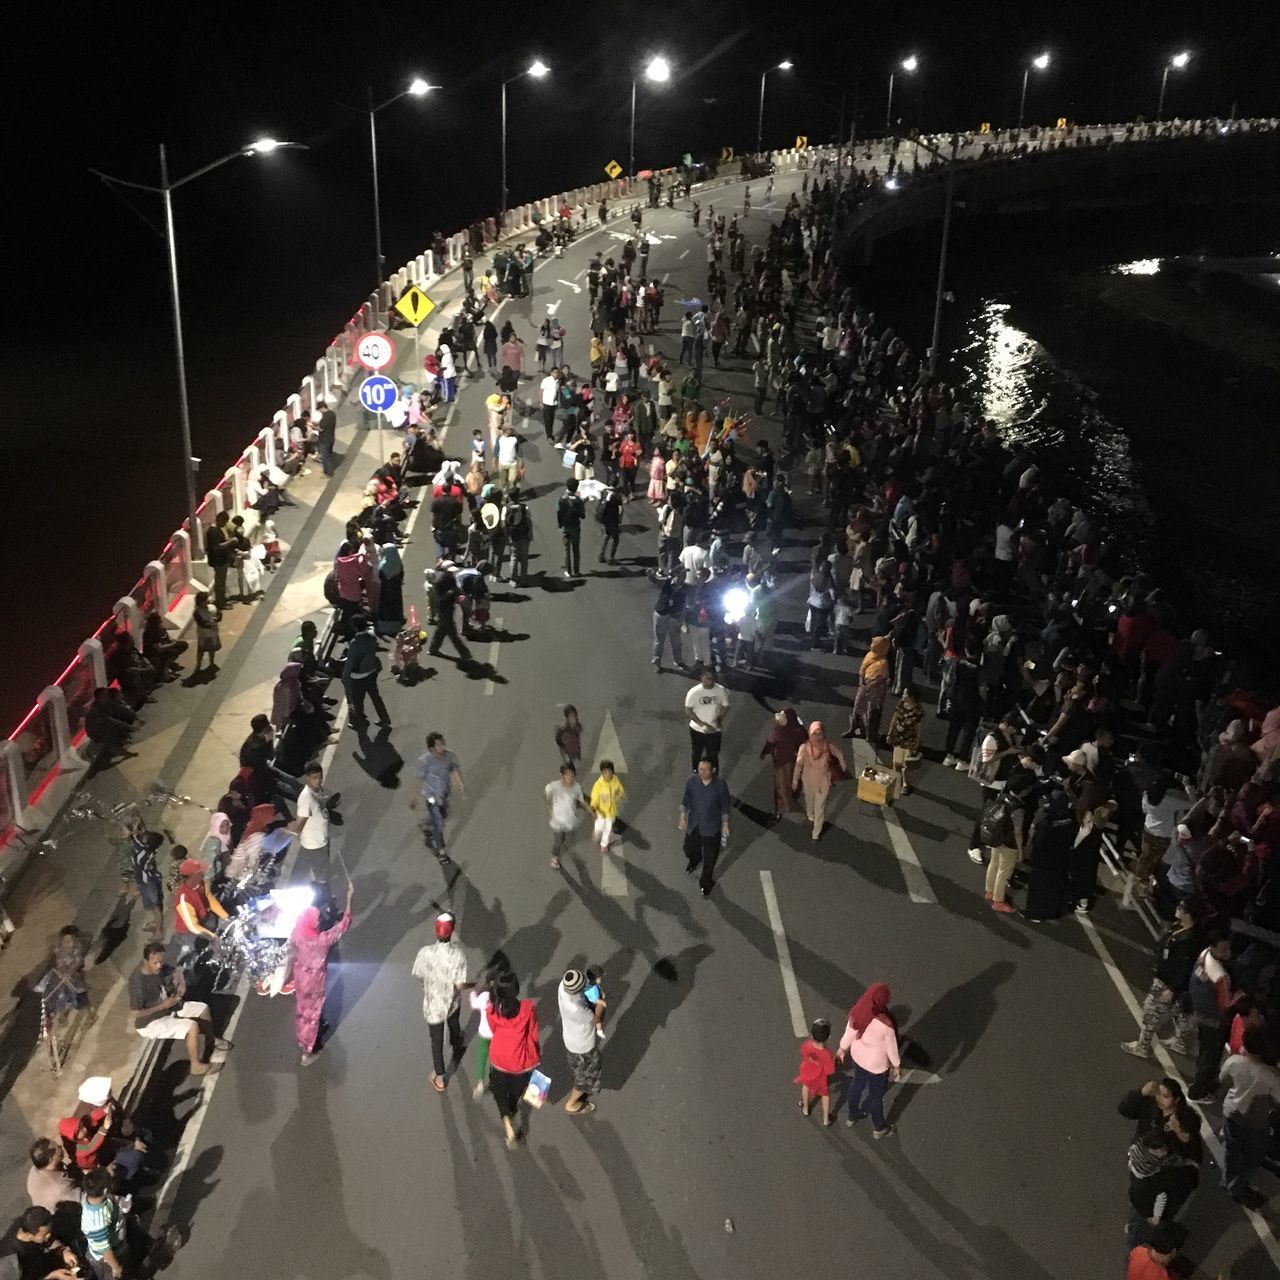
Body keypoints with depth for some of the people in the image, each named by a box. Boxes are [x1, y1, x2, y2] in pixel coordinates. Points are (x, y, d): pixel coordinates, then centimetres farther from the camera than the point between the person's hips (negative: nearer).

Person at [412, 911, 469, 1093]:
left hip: (432, 1003, 0)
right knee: (454, 1026, 32)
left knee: (437, 1040, 16)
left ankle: (440, 1078, 29)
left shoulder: (425, 952, -24)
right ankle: (457, 1049, 62)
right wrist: (469, 985, -1)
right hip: (452, 1001, 0)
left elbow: (418, 975, -8)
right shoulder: (457, 954, -29)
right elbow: (460, 984, -24)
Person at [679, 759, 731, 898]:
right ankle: (695, 862, 62)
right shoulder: (692, 782, -14)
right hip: (693, 825, 3)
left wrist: (725, 825, -3)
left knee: (710, 858, 9)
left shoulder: (720, 785, -19)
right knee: (690, 849, 25)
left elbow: (724, 806, -7)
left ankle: (705, 884, 33)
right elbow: (685, 800, 1)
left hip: (711, 828, -3)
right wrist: (682, 817, -2)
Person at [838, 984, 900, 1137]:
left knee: (857, 1084, 31)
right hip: (877, 1063, -5)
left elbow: (848, 1033, -6)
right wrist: (896, 1065, -2)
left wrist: (842, 1048, 14)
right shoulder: (885, 1024, -38)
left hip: (858, 1056, 5)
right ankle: (879, 1128, 45)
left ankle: (851, 1116, 55)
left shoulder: (858, 1013, -23)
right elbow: (891, 1047, -21)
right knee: (876, 1095, 20)